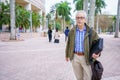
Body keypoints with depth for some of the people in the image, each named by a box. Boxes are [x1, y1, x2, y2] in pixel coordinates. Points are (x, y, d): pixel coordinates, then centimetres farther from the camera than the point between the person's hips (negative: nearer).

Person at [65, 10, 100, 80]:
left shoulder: (91, 31, -7)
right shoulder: (72, 31, 1)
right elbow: (69, 44, 10)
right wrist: (67, 55, 17)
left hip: (86, 58, -2)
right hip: (75, 57, 2)